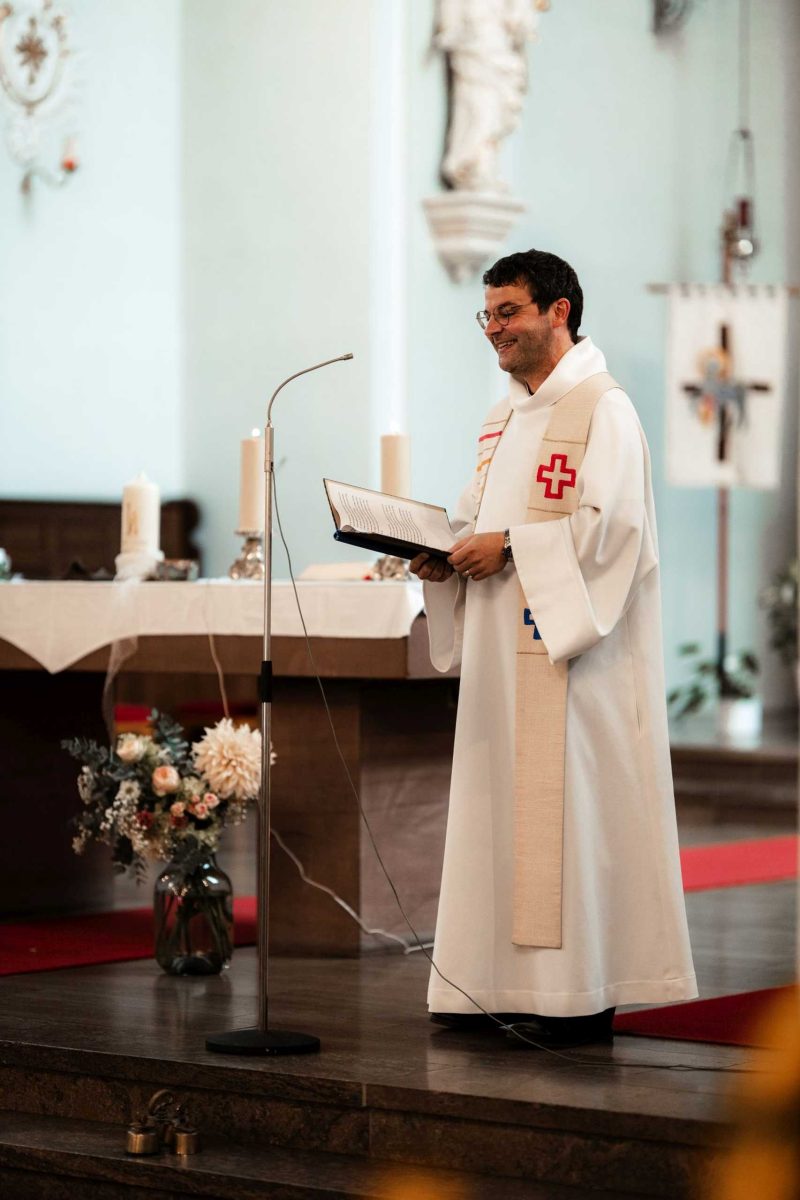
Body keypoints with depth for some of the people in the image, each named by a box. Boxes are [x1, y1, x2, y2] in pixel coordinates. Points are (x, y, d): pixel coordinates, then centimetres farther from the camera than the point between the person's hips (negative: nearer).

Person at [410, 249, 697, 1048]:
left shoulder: (602, 409, -8)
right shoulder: (503, 420, 19)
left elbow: (609, 523, -18)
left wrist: (509, 547, -18)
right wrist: (445, 556, 2)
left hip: (570, 649, -8)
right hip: (503, 651, 9)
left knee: (566, 805, -8)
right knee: (498, 806, 7)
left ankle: (581, 996, -3)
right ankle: (494, 985, 12)